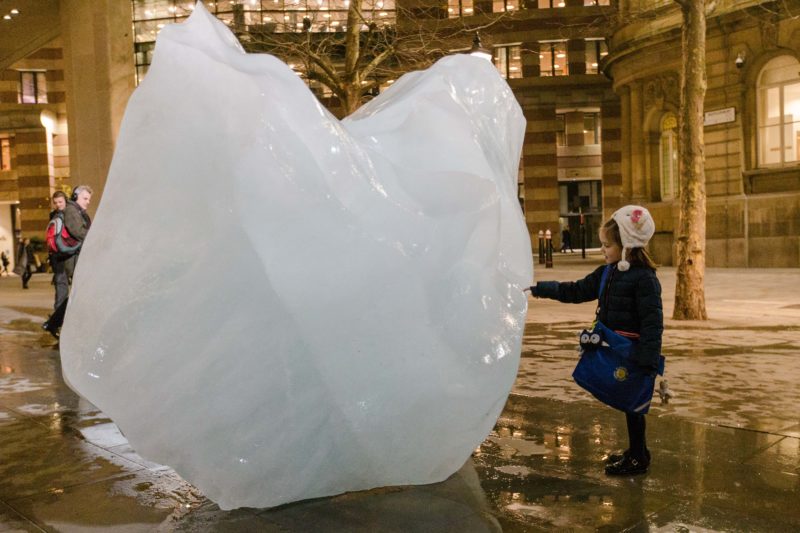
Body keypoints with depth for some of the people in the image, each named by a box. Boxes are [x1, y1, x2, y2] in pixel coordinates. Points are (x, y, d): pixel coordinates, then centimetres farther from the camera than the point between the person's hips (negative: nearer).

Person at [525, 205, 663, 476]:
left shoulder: (644, 278, -18)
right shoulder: (607, 273, 7)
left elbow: (652, 322, -20)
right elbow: (577, 291, 14)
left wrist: (647, 361, -23)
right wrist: (540, 288, 10)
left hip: (634, 355, -8)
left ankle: (638, 459, 18)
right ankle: (636, 451, 34)